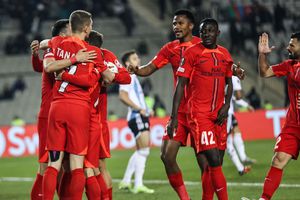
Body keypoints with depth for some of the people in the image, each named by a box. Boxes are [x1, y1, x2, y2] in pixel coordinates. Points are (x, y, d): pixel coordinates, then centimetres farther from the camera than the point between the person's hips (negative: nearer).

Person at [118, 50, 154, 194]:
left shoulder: (133, 77, 22)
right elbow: (123, 96, -21)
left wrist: (145, 110, 16)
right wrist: (139, 109, -21)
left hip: (141, 117, 10)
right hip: (137, 117, -10)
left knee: (140, 151, 13)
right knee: (144, 150, -14)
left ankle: (126, 181, 17)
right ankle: (138, 185, -16)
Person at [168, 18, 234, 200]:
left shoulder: (225, 54, 11)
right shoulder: (192, 53, -5)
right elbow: (181, 85, -4)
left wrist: (226, 104, 3)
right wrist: (174, 117, -8)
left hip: (219, 114, 6)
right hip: (199, 114, -6)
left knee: (217, 163, 4)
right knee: (213, 161, -14)